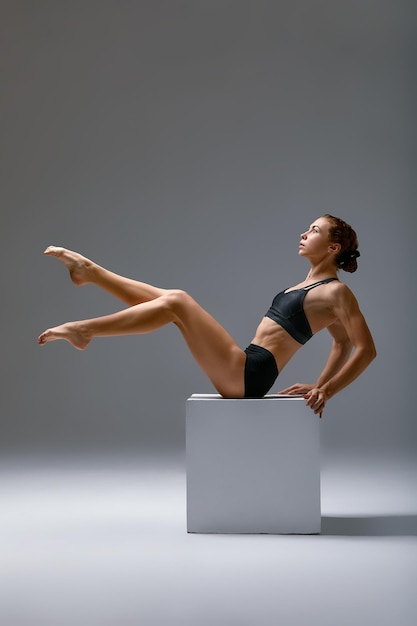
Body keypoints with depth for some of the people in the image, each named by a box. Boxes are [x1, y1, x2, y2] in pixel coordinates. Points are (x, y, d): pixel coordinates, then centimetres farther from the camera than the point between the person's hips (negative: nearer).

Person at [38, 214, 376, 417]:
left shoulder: (336, 292, -5)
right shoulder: (308, 285, 20)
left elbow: (366, 349, -12)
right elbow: (343, 344, 29)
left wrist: (327, 391, -15)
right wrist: (319, 384, 19)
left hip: (247, 376, -9)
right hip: (241, 375, 9)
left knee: (177, 301, -13)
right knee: (166, 298, 10)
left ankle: (83, 330, -7)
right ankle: (89, 271, 20)